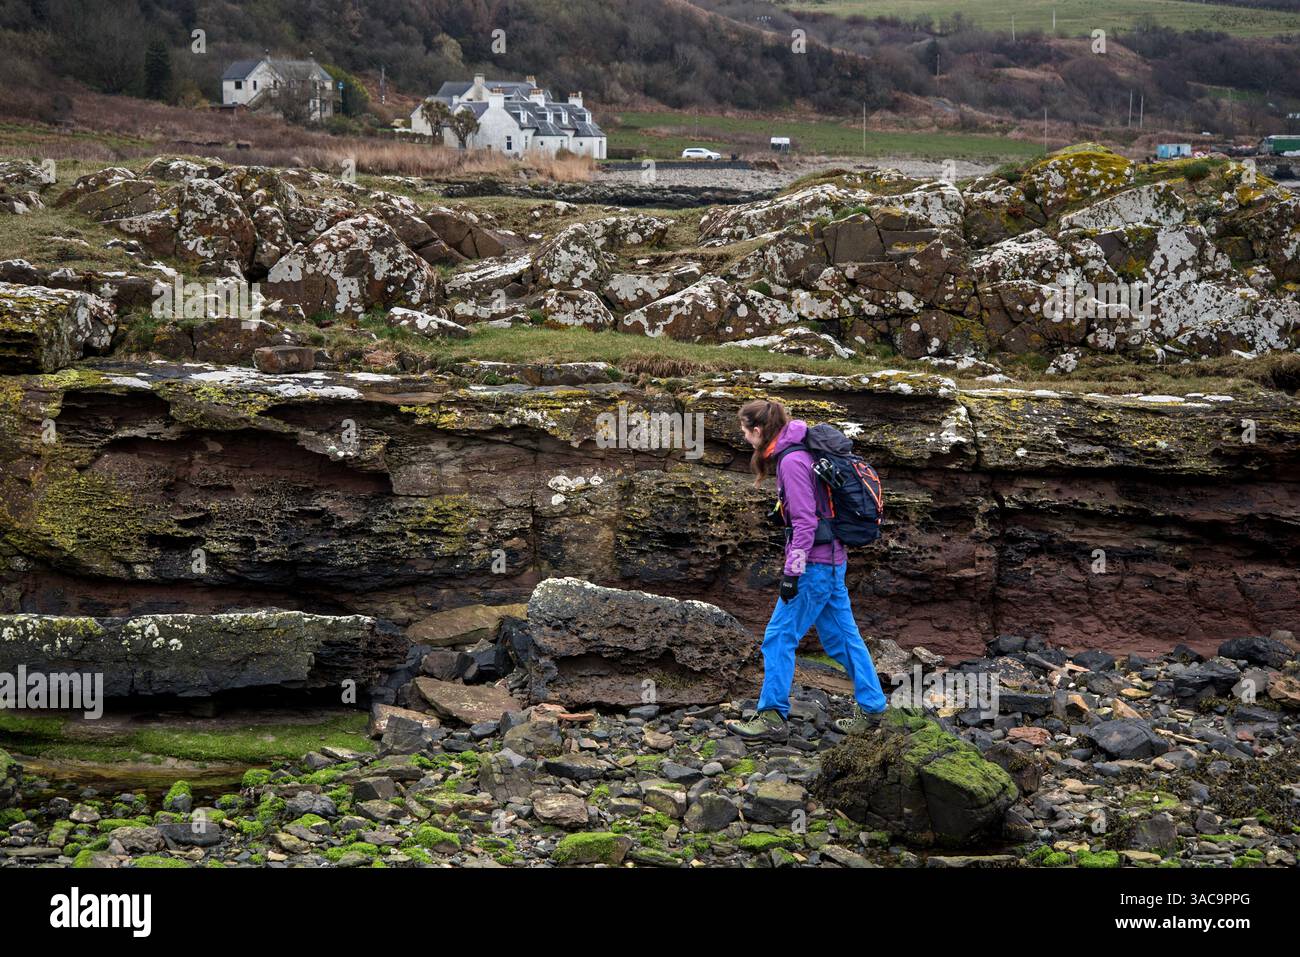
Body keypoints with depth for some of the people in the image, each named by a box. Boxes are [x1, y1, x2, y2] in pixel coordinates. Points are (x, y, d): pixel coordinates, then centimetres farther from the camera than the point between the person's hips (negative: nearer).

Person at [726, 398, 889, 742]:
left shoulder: (792, 461, -17)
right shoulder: (799, 452, 12)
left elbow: (805, 520, -21)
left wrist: (792, 572, -19)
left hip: (815, 563, -10)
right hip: (832, 560, 10)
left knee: (780, 637, -4)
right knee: (842, 634, 14)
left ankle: (773, 717, -1)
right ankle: (870, 708, 18)